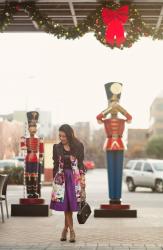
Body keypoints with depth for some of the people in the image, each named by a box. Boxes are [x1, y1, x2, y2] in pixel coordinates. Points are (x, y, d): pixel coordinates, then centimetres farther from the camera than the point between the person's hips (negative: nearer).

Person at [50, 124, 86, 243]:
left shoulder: (78, 146, 0)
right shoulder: (57, 147, 5)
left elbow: (81, 164, 2)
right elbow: (55, 165, 9)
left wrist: (82, 179, -3)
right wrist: (55, 179, 8)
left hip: (74, 177, -1)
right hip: (61, 178, 1)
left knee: (71, 203, -4)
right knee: (65, 204, -2)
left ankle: (66, 228, 12)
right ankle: (72, 231, 5)